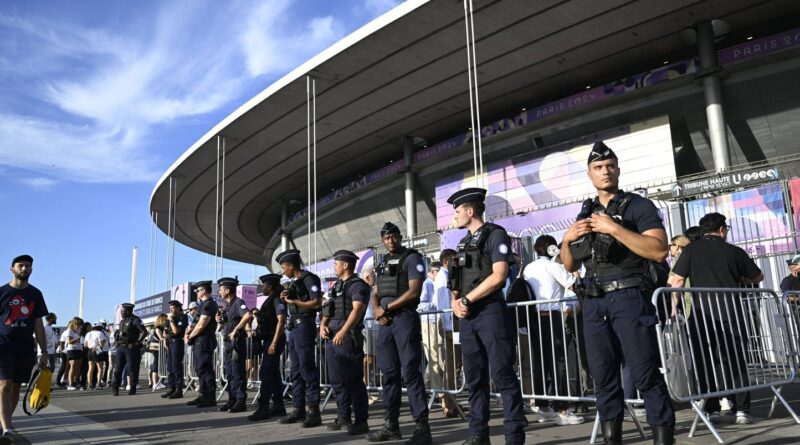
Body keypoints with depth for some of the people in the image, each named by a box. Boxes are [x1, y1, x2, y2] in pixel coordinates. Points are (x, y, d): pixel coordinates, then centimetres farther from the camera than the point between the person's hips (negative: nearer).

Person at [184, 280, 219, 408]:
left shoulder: (208, 305, -15)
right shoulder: (205, 304, 18)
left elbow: (201, 326, -18)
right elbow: (198, 324, 20)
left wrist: (189, 337, -6)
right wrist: (188, 333, 5)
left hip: (204, 341, -10)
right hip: (200, 341, 10)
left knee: (205, 370, -6)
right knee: (200, 369, 13)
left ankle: (210, 398, -1)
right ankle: (203, 396, 20)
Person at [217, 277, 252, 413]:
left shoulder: (238, 302, -11)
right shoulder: (227, 305, 16)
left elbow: (248, 316, -30)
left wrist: (235, 330, -25)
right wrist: (220, 321, 3)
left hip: (237, 341, -9)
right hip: (227, 341, 9)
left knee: (238, 372, -5)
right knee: (229, 373, 12)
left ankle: (241, 401, 1)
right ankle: (232, 399, 20)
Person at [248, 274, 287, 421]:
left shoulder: (277, 300, -12)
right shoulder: (269, 300, 16)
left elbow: (281, 321, -20)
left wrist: (274, 343, -23)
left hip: (274, 340, -10)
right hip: (269, 340, 10)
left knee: (266, 374, -10)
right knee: (273, 374, 12)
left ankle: (263, 409, -7)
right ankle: (278, 406, 19)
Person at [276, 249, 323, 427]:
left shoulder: (309, 279, -9)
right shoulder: (294, 282, 18)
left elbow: (316, 303, -19)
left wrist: (294, 301, -12)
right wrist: (285, 299, 4)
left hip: (305, 326, -10)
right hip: (294, 327, 10)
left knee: (307, 368, -9)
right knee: (295, 371, 10)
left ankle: (314, 411, -5)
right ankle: (298, 409, 15)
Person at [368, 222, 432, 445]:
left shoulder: (412, 258, -3)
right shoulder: (383, 263, 19)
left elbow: (414, 291, -13)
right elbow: (375, 293, 18)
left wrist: (387, 308, -10)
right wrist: (376, 310, -4)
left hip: (405, 319, -7)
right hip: (385, 322, 7)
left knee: (410, 373, -8)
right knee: (389, 373, 9)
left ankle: (422, 427, -5)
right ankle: (391, 425, 17)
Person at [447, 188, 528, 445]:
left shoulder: (496, 234, -2)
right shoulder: (464, 243, 20)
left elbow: (498, 276, -13)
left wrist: (466, 300, -10)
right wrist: (455, 302, -1)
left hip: (491, 312, -7)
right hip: (467, 318, 7)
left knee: (502, 375, -6)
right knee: (474, 378, 9)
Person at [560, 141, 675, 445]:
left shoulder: (638, 205, 2)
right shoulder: (585, 215, 18)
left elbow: (659, 250, -12)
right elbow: (570, 266, 20)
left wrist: (614, 228, -17)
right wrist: (567, 240, 1)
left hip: (629, 298, -5)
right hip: (594, 303, 5)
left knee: (646, 375, -6)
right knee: (604, 378, 8)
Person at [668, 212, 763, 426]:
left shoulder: (692, 249, 1)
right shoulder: (735, 251, 5)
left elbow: (676, 280, -6)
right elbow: (758, 277, 18)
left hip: (702, 314, -1)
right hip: (731, 314, 1)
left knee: (705, 364, 8)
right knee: (735, 363, 10)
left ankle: (712, 410, 8)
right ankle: (741, 409, 9)